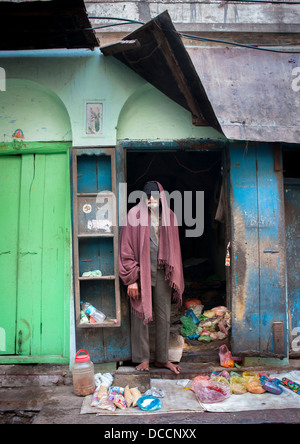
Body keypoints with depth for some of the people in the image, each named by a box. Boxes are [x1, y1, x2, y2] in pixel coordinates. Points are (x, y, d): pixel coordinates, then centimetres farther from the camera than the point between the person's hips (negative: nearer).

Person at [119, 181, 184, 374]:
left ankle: (162, 358, 23)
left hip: (162, 273, 4)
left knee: (164, 316, 9)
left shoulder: (169, 216, 6)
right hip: (141, 271, -3)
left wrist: (174, 276, 9)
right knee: (141, 315, 3)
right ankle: (143, 358, 19)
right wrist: (132, 279, -11)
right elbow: (128, 249, -7)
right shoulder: (135, 215, -6)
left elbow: (173, 248, 13)